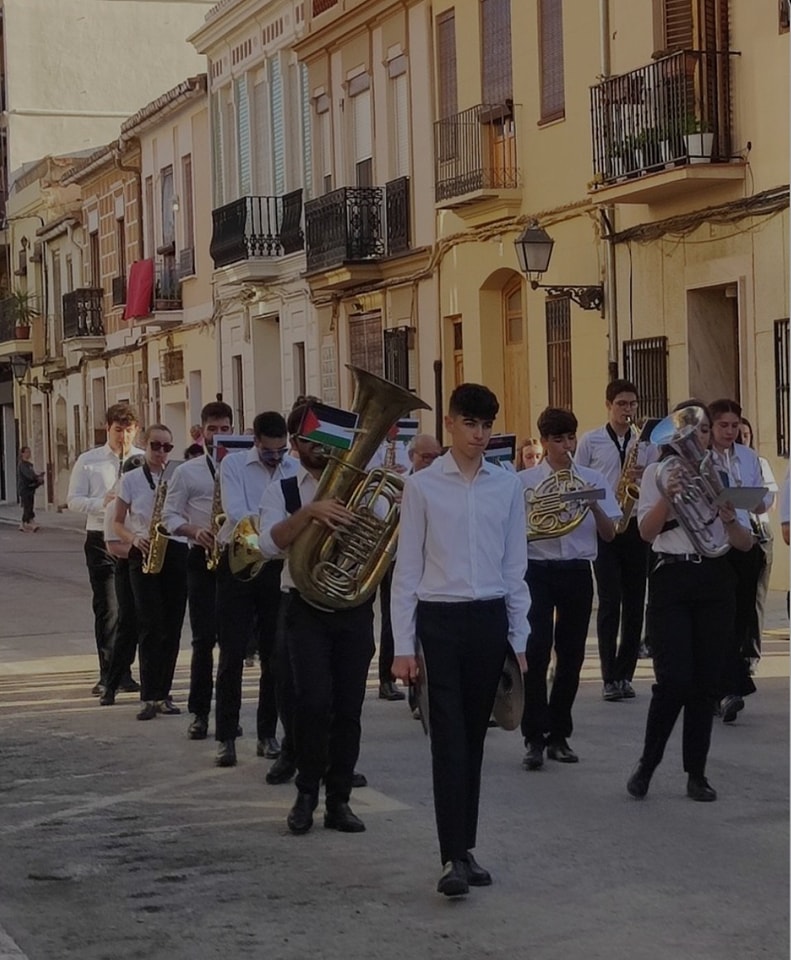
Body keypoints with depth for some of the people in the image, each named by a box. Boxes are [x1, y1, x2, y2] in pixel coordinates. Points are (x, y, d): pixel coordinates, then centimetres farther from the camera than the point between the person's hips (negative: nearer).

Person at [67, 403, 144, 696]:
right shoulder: (88, 461, 6)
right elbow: (74, 500, 3)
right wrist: (102, 503, -14)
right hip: (101, 540, -1)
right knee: (107, 608, -3)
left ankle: (122, 674, 9)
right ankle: (109, 675, 3)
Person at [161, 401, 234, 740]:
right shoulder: (186, 471, 7)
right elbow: (170, 515, 3)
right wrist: (193, 530, -15)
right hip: (202, 558, -1)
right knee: (204, 637, -2)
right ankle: (199, 712, 4)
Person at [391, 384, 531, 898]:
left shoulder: (507, 486, 6)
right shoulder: (423, 486, 0)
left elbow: (515, 565, 10)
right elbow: (408, 568, 1)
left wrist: (519, 637, 8)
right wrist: (404, 645, -3)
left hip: (490, 619, 3)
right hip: (439, 620, -3)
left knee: (474, 738, 9)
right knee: (449, 737, -8)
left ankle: (466, 848, 18)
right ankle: (453, 856, -9)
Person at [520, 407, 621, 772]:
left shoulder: (592, 480, 7)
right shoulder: (524, 482, 1)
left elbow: (609, 534, 6)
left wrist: (594, 506, -11)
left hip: (577, 573, 3)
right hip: (538, 571, -3)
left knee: (571, 656, 5)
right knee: (537, 653, -12)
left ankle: (559, 735, 16)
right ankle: (534, 738, -8)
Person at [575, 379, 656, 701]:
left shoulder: (646, 443, 10)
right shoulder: (590, 441, 3)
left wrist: (644, 477, -12)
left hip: (636, 527, 3)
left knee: (635, 603, 3)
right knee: (610, 602, -7)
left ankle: (625, 674, 11)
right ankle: (610, 677, -3)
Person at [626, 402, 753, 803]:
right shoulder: (657, 472, 3)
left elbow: (745, 545, 6)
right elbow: (646, 532, -11)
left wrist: (729, 520, -16)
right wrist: (668, 496, -28)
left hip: (715, 582, 3)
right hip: (671, 579, -3)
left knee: (704, 681, 4)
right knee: (674, 680, -10)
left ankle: (696, 773, 12)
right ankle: (647, 764, 7)